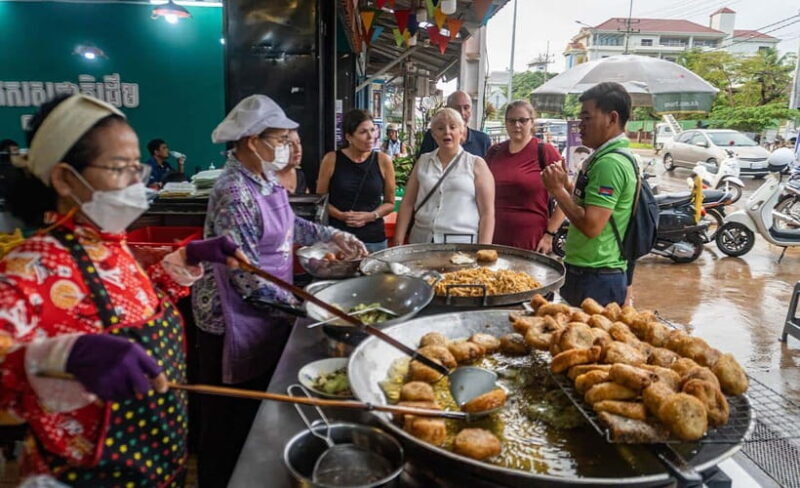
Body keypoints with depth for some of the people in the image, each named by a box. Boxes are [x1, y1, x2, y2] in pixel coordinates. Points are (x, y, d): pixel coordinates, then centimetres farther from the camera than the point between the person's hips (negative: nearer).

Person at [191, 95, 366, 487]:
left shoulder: (265, 179, 3)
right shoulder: (234, 194, -25)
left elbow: (289, 224, 20)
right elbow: (250, 278, -25)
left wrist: (333, 235, 9)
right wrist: (298, 301, -17)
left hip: (268, 312, 9)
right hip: (235, 322, -9)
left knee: (263, 407, 23)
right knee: (233, 421, 10)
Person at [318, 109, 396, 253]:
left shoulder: (383, 160, 0)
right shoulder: (331, 160, -2)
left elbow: (390, 203, 7)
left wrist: (371, 216, -10)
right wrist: (342, 215, -11)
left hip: (374, 239, 1)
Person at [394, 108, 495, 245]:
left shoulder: (476, 164, 1)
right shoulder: (423, 161, 9)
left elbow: (487, 212, -3)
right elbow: (407, 204, 8)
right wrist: (398, 243, 1)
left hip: (461, 243, -2)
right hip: (421, 240, 3)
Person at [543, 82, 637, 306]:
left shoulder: (610, 163, -19)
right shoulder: (606, 156, 14)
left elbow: (591, 225, -25)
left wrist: (557, 189, -16)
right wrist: (566, 185, 8)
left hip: (595, 278, -10)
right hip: (585, 272, 10)